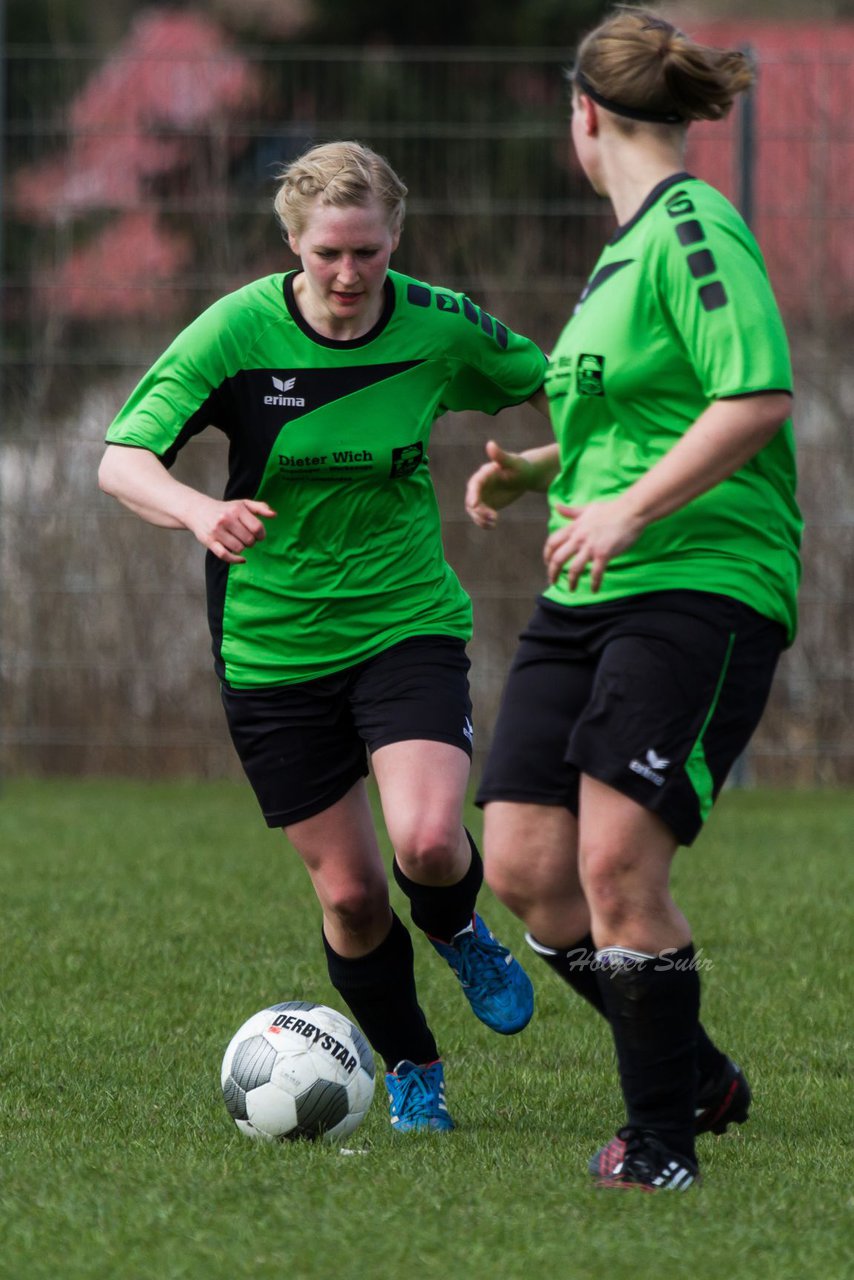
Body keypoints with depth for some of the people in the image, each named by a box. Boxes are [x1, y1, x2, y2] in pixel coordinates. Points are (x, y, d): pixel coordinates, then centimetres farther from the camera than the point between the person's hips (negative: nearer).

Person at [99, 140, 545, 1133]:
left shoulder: (438, 326, -7)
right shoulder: (239, 330, -13)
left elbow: (556, 386, 12)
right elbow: (120, 461, -19)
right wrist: (199, 512, -38)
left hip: (409, 624, 0)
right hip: (273, 646, 0)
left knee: (427, 840, -23)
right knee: (349, 894, 1)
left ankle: (459, 932, 14)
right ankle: (411, 1071, 27)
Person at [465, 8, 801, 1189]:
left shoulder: (694, 230, -9)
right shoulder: (628, 245, 20)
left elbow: (759, 396, -21)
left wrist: (632, 507, -24)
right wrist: (535, 471, 20)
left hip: (702, 585, -9)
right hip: (585, 601, 9)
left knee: (617, 863, -15)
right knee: (525, 868, 1)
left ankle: (661, 1136, -1)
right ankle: (697, 1075, 19)